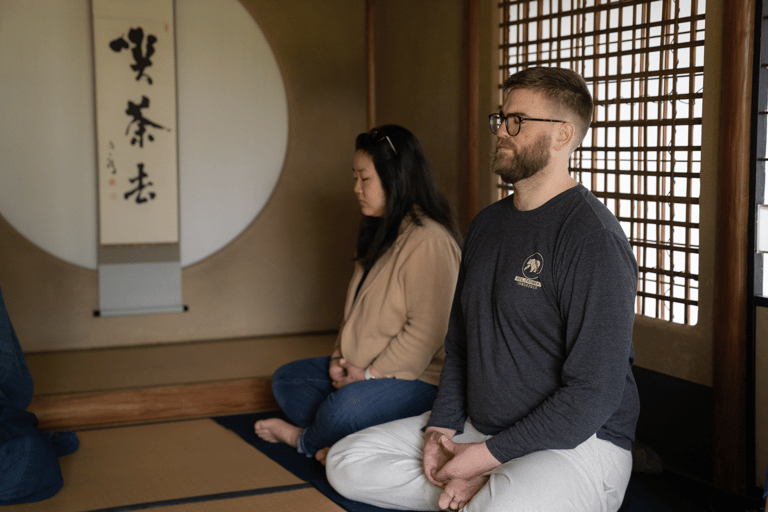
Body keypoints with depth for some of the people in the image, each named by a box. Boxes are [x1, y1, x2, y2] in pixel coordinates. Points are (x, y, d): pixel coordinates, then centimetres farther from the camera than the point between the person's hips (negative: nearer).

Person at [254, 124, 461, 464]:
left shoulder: (429, 242, -20)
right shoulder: (380, 234, 16)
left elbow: (426, 332, -25)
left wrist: (371, 373, -20)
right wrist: (339, 357, 4)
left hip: (416, 378, -11)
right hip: (363, 368, 11)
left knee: (346, 406, -34)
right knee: (286, 379, 8)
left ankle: (306, 439, -1)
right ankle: (342, 441, -14)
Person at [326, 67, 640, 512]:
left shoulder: (593, 239, -17)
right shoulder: (487, 224, 12)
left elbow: (595, 394, -21)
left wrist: (489, 455, -18)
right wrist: (442, 427, 0)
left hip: (576, 442, -8)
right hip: (477, 428, 9)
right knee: (347, 462, 1)